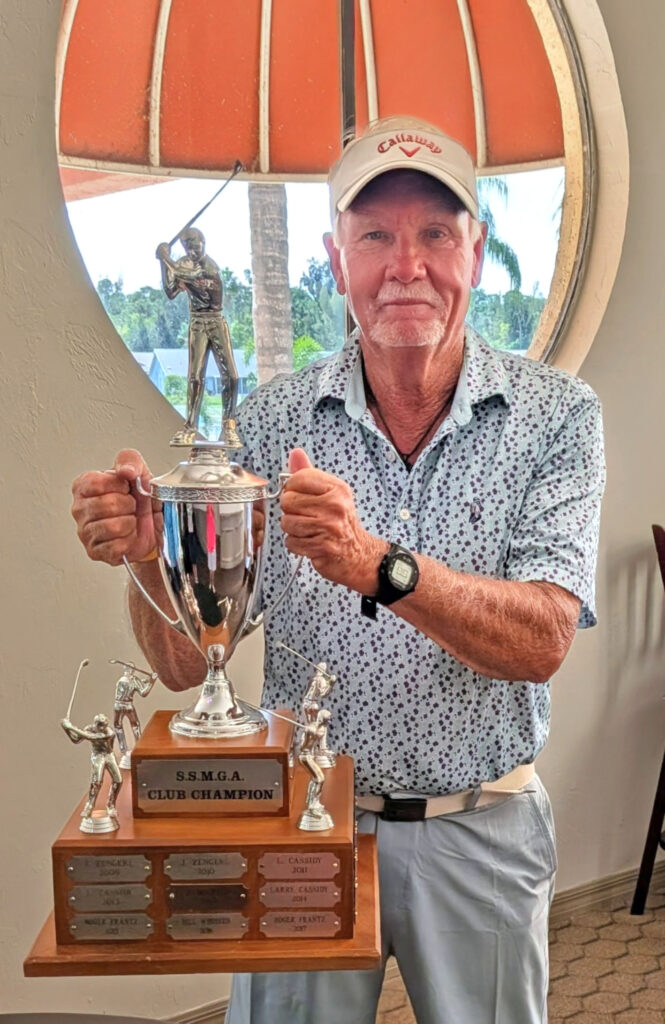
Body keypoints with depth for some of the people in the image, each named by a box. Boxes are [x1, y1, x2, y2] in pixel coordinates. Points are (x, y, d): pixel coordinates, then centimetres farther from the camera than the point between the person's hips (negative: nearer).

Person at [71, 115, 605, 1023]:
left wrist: (381, 566, -36)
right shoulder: (269, 421, -7)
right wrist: (150, 556, -27)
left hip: (479, 834, 0)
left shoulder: (556, 414, -9)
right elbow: (188, 665, -6)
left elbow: (542, 642, -20)